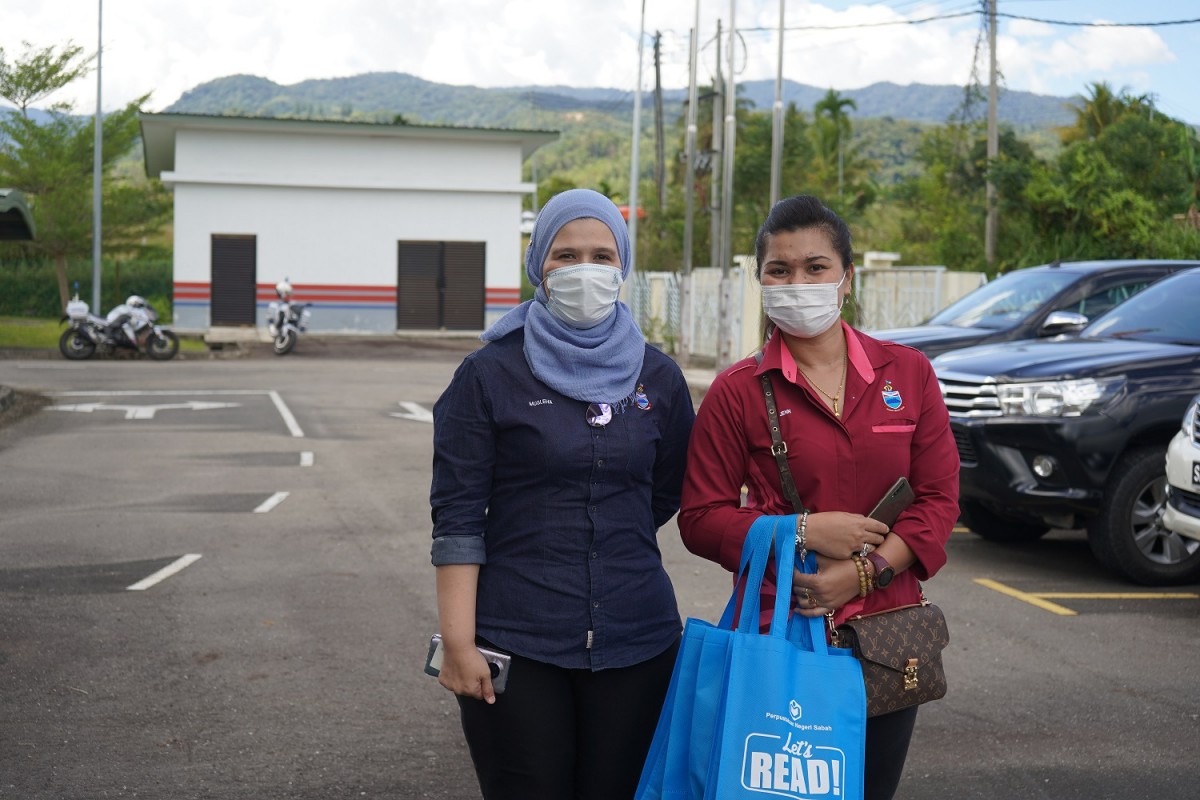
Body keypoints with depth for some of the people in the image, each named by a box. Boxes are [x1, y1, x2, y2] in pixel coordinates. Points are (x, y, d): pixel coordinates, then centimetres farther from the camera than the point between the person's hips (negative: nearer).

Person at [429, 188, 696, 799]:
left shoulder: (657, 377, 6)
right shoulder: (490, 374, -3)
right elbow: (457, 517, -6)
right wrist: (458, 643, -11)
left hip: (635, 640, 3)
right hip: (516, 644, -3)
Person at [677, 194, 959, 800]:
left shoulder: (907, 373, 4)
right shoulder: (737, 392, -2)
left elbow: (939, 496, 0)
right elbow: (700, 519, -4)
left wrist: (863, 571, -13)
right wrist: (803, 534, -16)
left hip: (888, 637, 3)